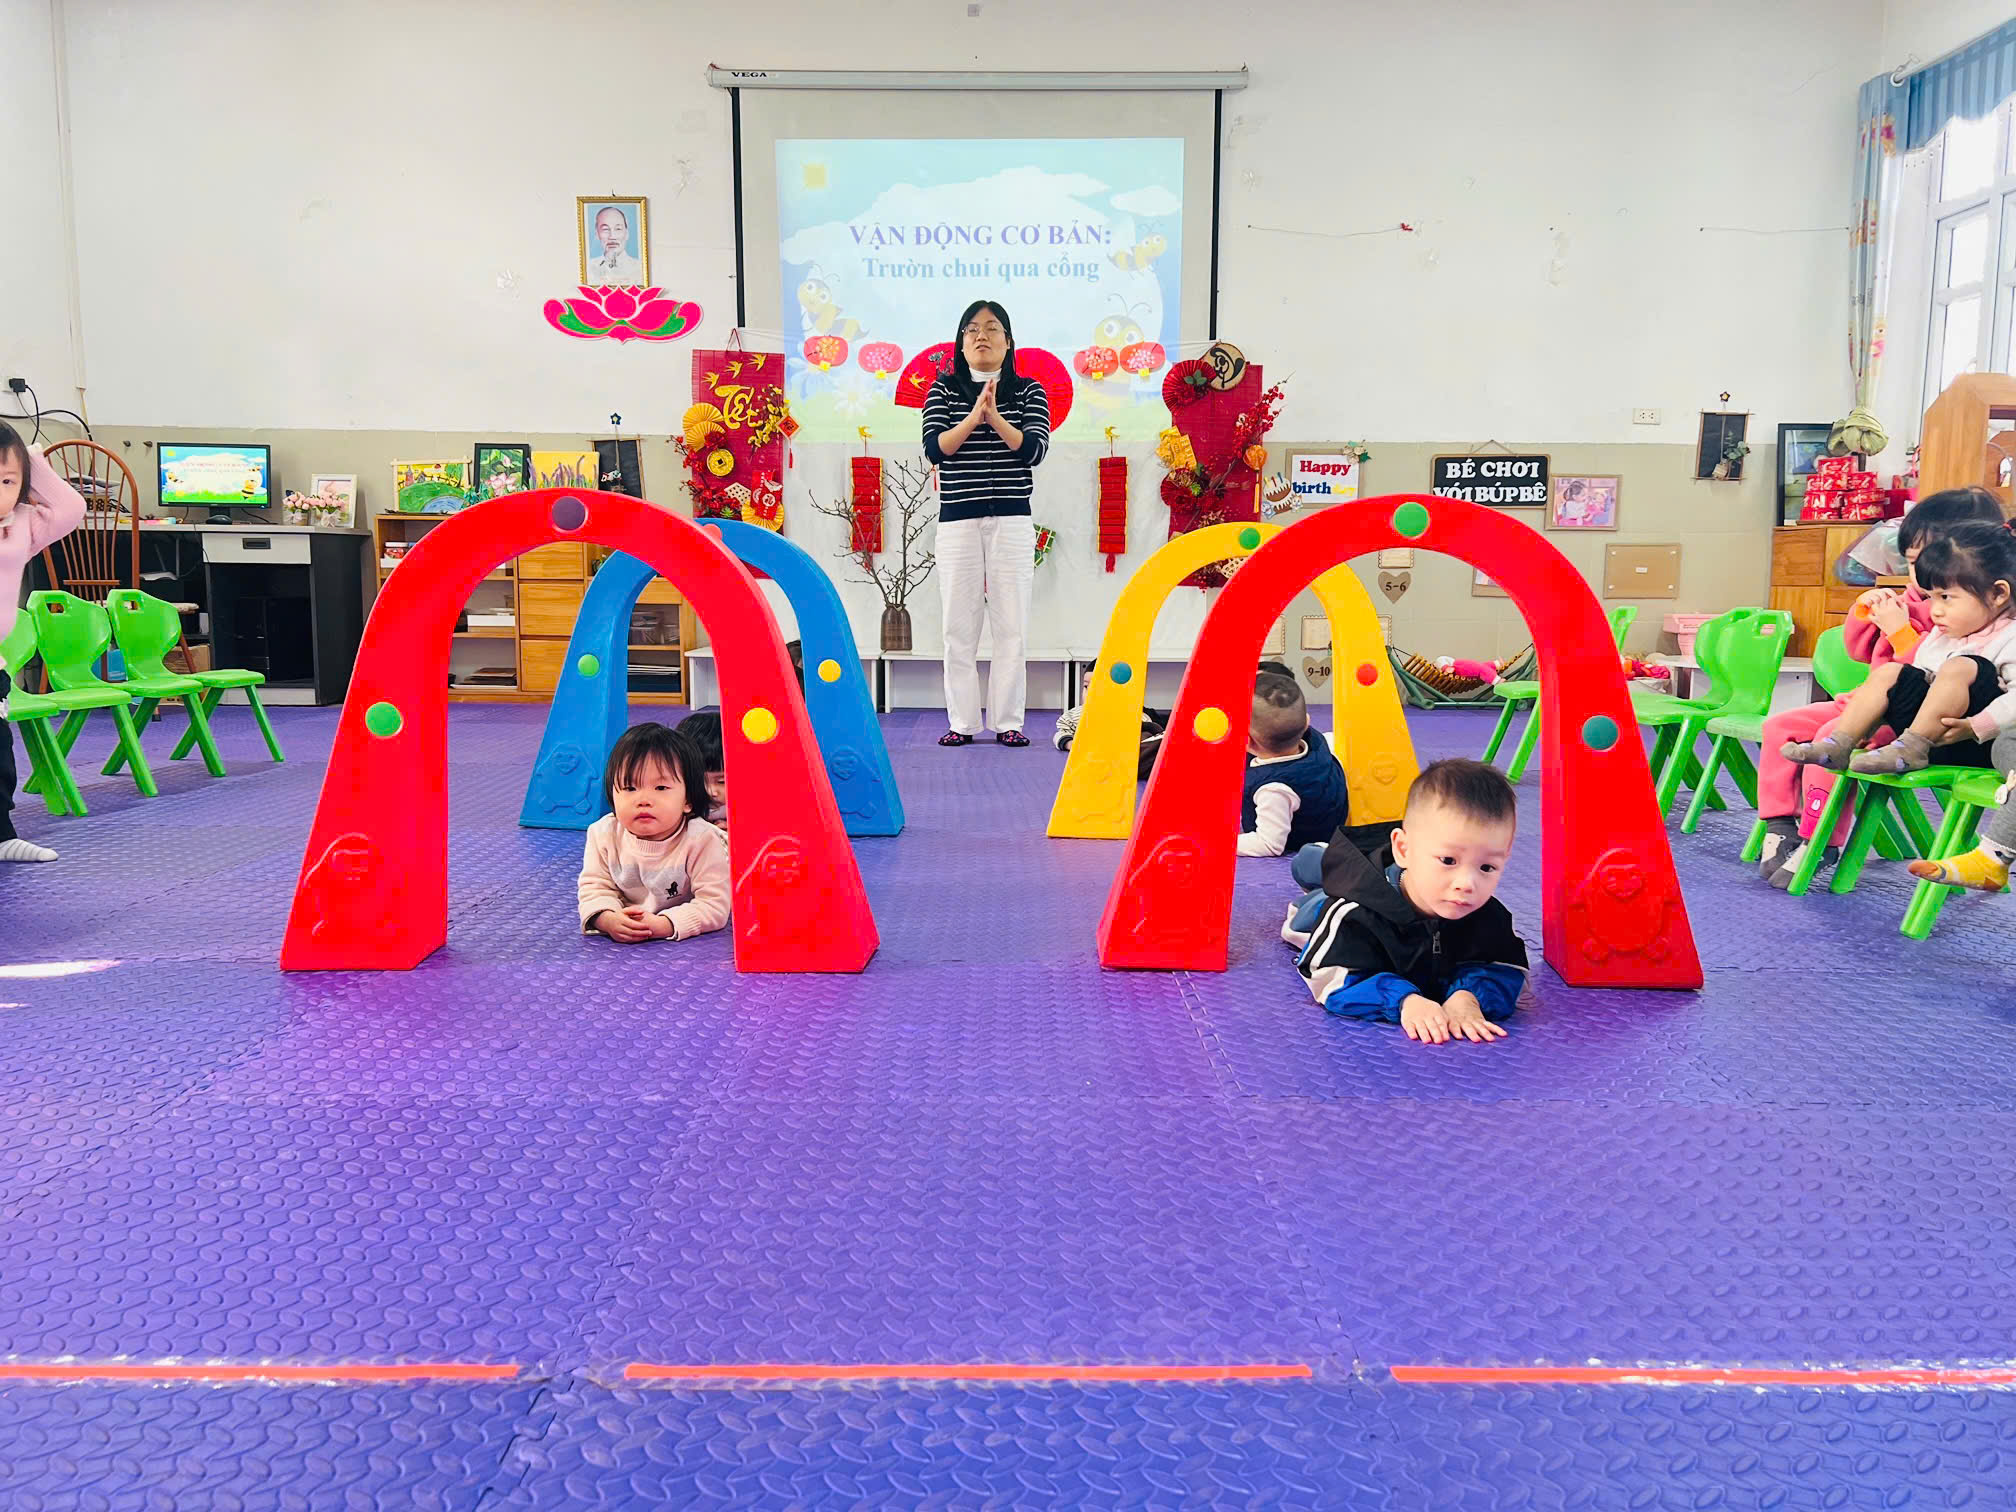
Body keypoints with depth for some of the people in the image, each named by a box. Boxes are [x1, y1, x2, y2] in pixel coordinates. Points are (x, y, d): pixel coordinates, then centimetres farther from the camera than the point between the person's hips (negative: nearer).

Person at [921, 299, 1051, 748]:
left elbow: (1034, 450, -6)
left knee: (1011, 624, 0)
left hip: (1011, 520, 0)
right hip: (957, 521, 1)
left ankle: (1008, 722, 7)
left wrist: (995, 417, -17)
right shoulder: (943, 390, 8)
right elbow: (934, 448, -4)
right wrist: (973, 417, -17)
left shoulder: (1029, 391, 7)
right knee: (959, 626, 2)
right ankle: (962, 723, 9)